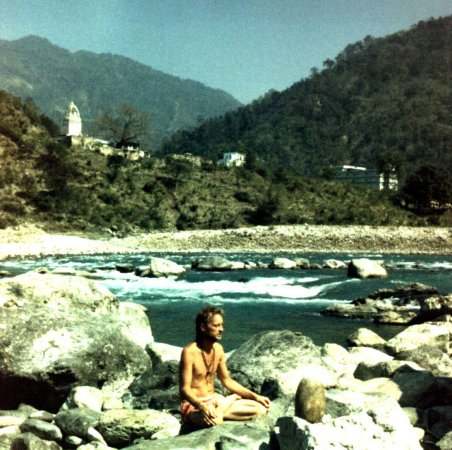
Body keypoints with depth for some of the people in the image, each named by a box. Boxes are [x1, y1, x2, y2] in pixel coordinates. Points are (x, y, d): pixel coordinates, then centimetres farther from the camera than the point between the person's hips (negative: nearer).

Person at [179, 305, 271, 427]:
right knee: (214, 420, -41)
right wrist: (202, 406, -42)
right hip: (194, 405, -6)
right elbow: (184, 389, -23)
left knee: (260, 408, -4)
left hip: (215, 400, 6)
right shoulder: (189, 352, -20)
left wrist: (255, 396, 6)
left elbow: (227, 381, 13)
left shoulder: (218, 349, 4)